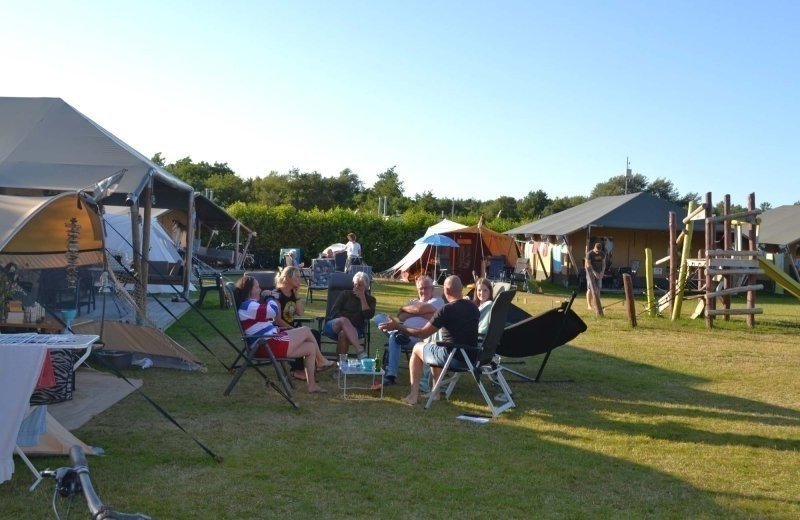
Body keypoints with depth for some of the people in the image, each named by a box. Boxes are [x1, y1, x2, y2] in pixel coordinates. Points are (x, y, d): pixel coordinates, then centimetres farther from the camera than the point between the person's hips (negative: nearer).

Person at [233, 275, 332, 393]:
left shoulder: (250, 305, 20)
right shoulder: (248, 306, -15)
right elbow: (273, 311, -20)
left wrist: (275, 328, 5)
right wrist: (269, 298, 1)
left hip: (269, 344, 11)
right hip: (270, 346, -11)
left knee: (311, 347, 9)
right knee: (306, 331, 0)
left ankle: (312, 385, 8)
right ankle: (321, 361, 20)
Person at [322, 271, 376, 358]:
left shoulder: (370, 299, 16)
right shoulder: (345, 294, 17)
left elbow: (369, 315, -3)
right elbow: (334, 311, 6)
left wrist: (362, 298, -2)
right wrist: (345, 321, -11)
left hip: (353, 330, 0)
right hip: (334, 325, 0)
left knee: (343, 334, -37)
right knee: (343, 320, -37)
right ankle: (360, 352, -54)